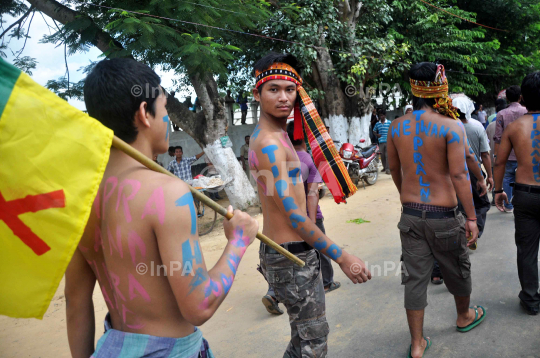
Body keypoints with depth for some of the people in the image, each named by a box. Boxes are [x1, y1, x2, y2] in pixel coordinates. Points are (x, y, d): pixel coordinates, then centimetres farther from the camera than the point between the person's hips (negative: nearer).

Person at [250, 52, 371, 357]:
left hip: (296, 251, 10)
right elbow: (293, 215, -24)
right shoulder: (269, 143, -21)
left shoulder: (275, 135, 10)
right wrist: (342, 257, -20)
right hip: (291, 256, -10)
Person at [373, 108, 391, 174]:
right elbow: (374, 131, 19)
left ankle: (387, 168, -7)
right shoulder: (377, 124, 10)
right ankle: (384, 167, 23)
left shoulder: (389, 123, 3)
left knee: (387, 155, -8)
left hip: (388, 141, -3)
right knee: (382, 155, 8)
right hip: (381, 142, 3)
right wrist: (377, 135, 0)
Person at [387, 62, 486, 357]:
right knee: (457, 270, 22)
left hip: (410, 214, 3)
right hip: (443, 215, -3)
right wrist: (471, 217, -10)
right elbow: (458, 174, -17)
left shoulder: (396, 127, 0)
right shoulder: (451, 126, -14)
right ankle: (464, 316, 48)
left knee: (414, 277, 10)